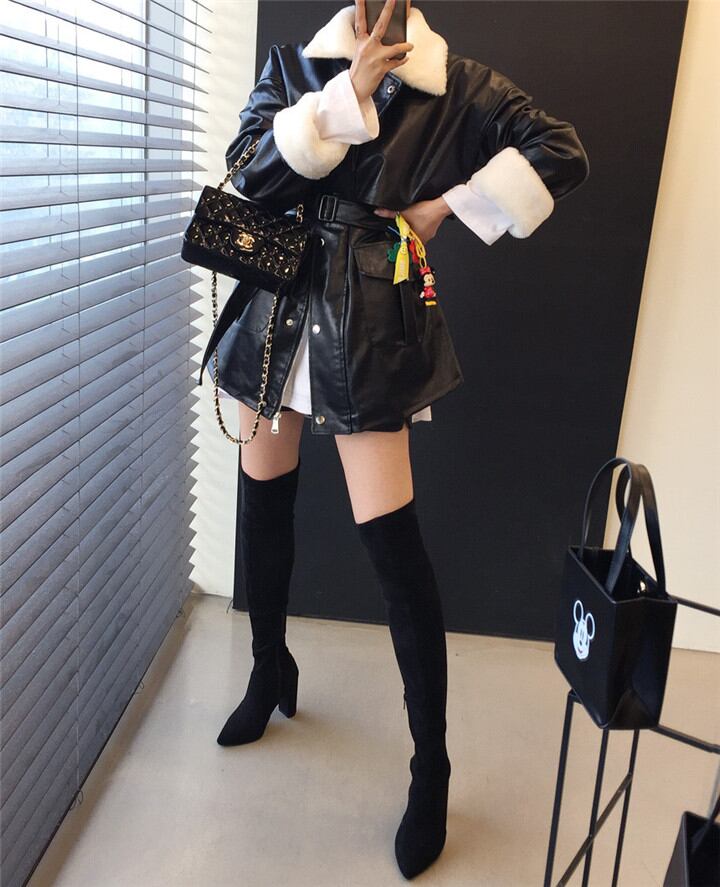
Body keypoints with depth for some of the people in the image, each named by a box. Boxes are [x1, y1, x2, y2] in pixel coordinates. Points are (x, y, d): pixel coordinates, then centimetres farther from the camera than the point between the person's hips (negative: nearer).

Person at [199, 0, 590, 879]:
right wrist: (347, 96, -13)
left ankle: (431, 772, 7)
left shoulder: (456, 87, 3)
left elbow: (563, 155, 0)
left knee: (392, 540, -8)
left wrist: (447, 206, -5)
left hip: (369, 328, -4)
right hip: (276, 306, 5)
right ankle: (269, 674, 40)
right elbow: (252, 173, -5)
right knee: (262, 504, 13)